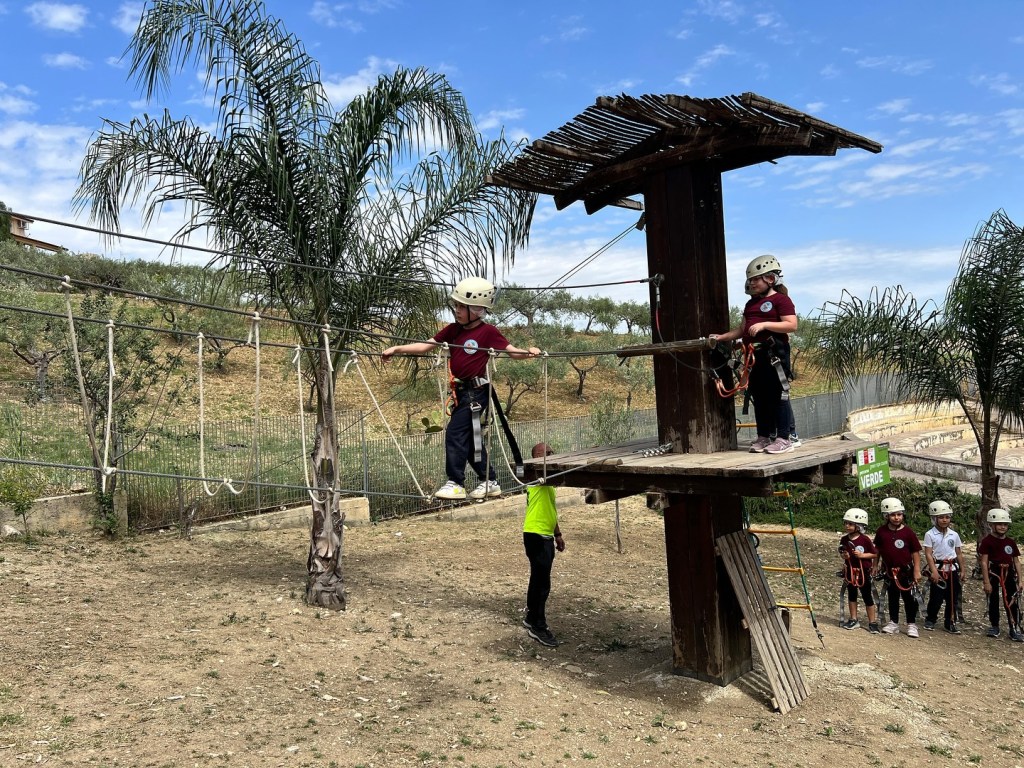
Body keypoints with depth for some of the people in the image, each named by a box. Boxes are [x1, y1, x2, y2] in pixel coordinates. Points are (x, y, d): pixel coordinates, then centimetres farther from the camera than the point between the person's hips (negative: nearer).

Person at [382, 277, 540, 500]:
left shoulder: (488, 331, -8)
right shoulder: (453, 330, 6)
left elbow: (512, 351, -7)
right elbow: (425, 346, 5)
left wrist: (528, 352, -27)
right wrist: (397, 349, -2)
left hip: (477, 391, -7)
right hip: (462, 390, 7)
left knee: (455, 433, -11)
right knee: (470, 437, 12)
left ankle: (455, 484, -2)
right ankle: (490, 482, 24)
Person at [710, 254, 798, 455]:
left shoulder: (781, 299, -3)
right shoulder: (751, 303, 21)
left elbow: (792, 325, -14)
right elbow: (742, 329, 22)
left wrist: (764, 324, -20)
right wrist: (722, 337, 10)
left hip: (774, 352, -8)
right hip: (754, 354, 8)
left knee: (778, 394, -6)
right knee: (759, 396, 9)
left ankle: (783, 438, -1)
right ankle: (763, 437, 17)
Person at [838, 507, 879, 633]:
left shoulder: (865, 540, -13)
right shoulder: (844, 539, -1)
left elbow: (875, 554, -6)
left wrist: (862, 555, -20)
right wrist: (844, 555, -9)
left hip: (863, 572, -4)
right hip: (850, 571, 4)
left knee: (867, 596, 5)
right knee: (851, 594, 13)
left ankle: (872, 622, 14)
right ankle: (853, 620, 25)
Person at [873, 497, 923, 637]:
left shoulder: (908, 533, -10)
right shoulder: (881, 532, -4)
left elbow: (915, 552, -6)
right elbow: (878, 550, 8)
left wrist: (917, 570, -8)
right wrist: (876, 565, 9)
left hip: (906, 571, -2)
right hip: (890, 571, 2)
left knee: (909, 598, 6)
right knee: (892, 598, 13)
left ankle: (912, 624, 17)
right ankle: (893, 623, 22)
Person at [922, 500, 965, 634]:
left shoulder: (954, 535, 6)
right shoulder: (930, 535, -7)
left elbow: (959, 554, 12)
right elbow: (928, 554, -11)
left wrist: (962, 570, 8)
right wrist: (934, 571, -17)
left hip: (952, 569, 4)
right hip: (938, 569, -4)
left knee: (952, 598, 7)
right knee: (936, 598, 1)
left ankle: (950, 623, 18)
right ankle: (930, 620, 20)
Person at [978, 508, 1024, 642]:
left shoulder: (1011, 542, 8)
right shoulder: (987, 541, -7)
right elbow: (984, 562, -9)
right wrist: (987, 582, -12)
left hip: (1009, 574, 3)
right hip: (994, 574, -3)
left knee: (1012, 603, 2)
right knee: (993, 601, 9)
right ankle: (994, 626, 24)